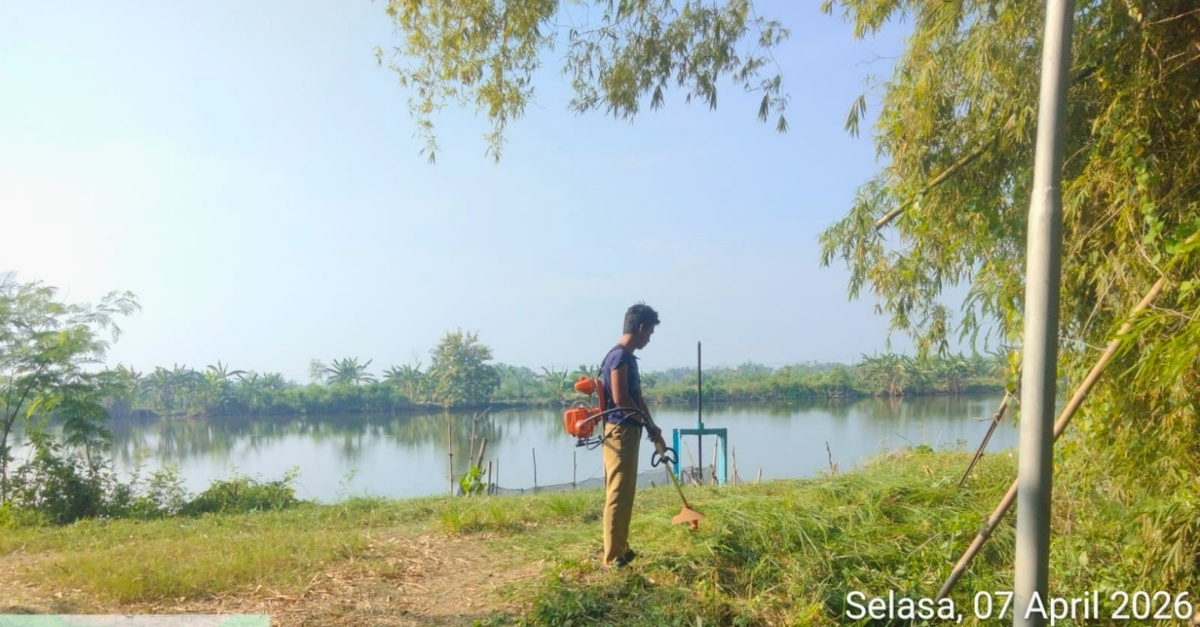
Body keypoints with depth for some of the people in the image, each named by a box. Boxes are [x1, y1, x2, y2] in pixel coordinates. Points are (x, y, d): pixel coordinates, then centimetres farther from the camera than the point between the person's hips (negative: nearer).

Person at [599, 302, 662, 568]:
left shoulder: (628, 357, 16)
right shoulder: (619, 356, -15)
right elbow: (620, 398, -21)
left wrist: (651, 427, 16)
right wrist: (649, 424, -9)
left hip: (628, 432, 10)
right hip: (620, 432, -10)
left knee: (625, 494, 15)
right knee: (618, 494, -6)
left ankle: (621, 549, 23)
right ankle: (613, 556, -1)